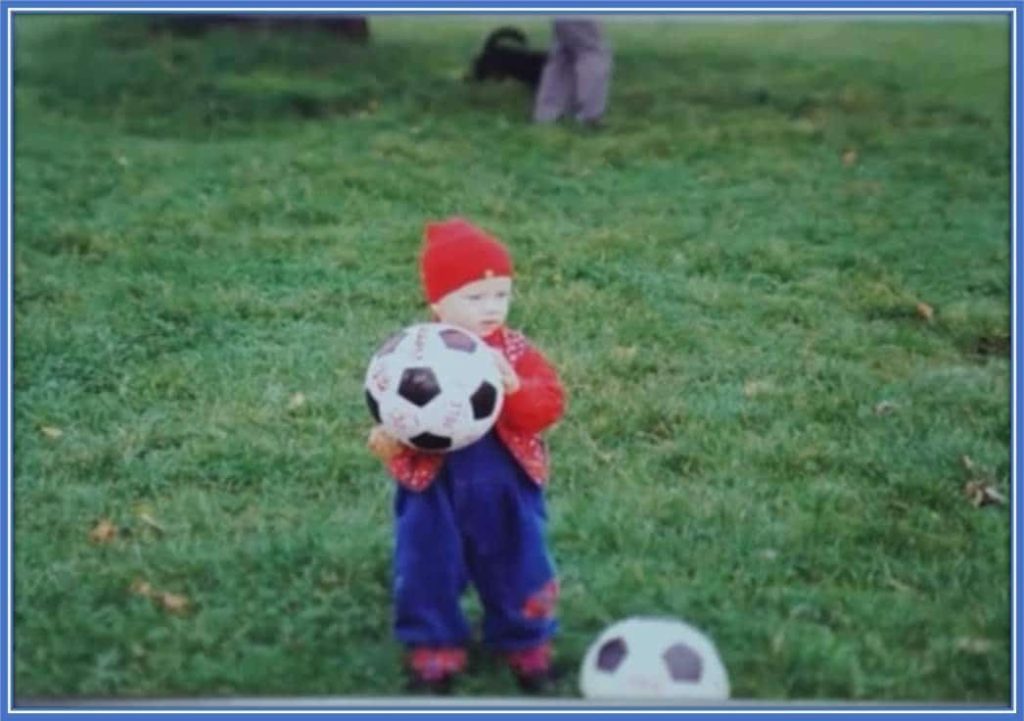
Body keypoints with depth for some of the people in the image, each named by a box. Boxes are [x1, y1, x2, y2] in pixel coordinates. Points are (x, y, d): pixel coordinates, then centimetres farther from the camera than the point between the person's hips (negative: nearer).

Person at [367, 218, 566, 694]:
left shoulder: (515, 351, -5)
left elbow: (551, 405, -13)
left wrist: (516, 388, -31)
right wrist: (388, 440, -29)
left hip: (504, 490, 1)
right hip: (433, 489, -1)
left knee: (517, 569, 14)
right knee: (427, 573, 11)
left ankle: (528, 649, 34)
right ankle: (433, 654, 30)